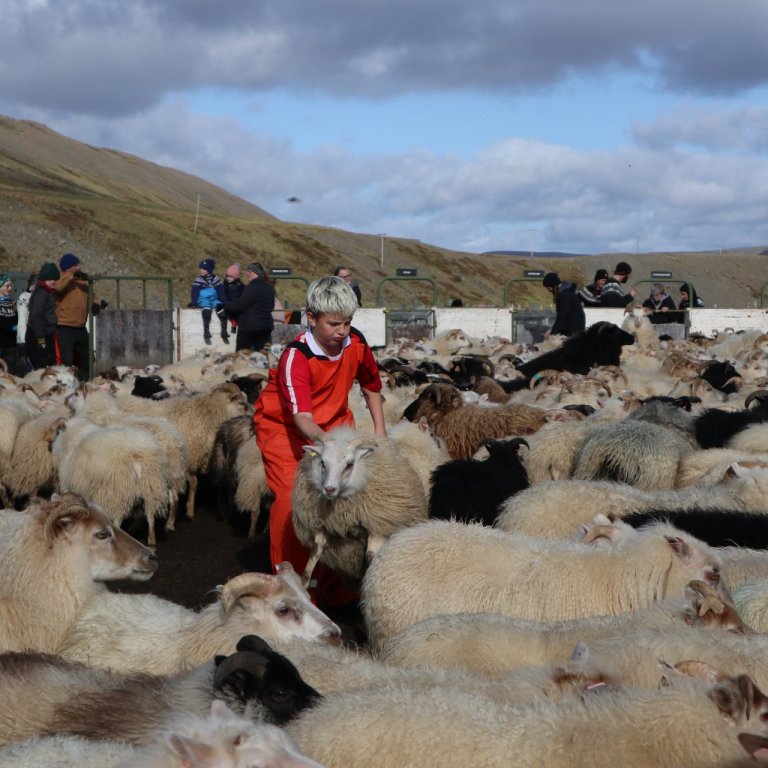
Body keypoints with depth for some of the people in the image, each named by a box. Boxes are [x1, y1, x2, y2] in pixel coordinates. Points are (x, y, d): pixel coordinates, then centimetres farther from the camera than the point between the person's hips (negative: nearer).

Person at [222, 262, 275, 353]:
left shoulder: (252, 287, -16)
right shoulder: (269, 288, 11)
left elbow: (239, 306, -16)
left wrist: (224, 305, -4)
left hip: (249, 326, -8)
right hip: (266, 325, 8)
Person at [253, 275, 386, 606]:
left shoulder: (356, 343, -13)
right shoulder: (296, 356, -29)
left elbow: (371, 387, 8)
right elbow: (301, 417, -38)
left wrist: (380, 430, 2)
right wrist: (324, 441, -56)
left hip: (332, 422, 5)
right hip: (284, 425, -4)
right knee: (291, 497, -18)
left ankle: (334, 579, 4)